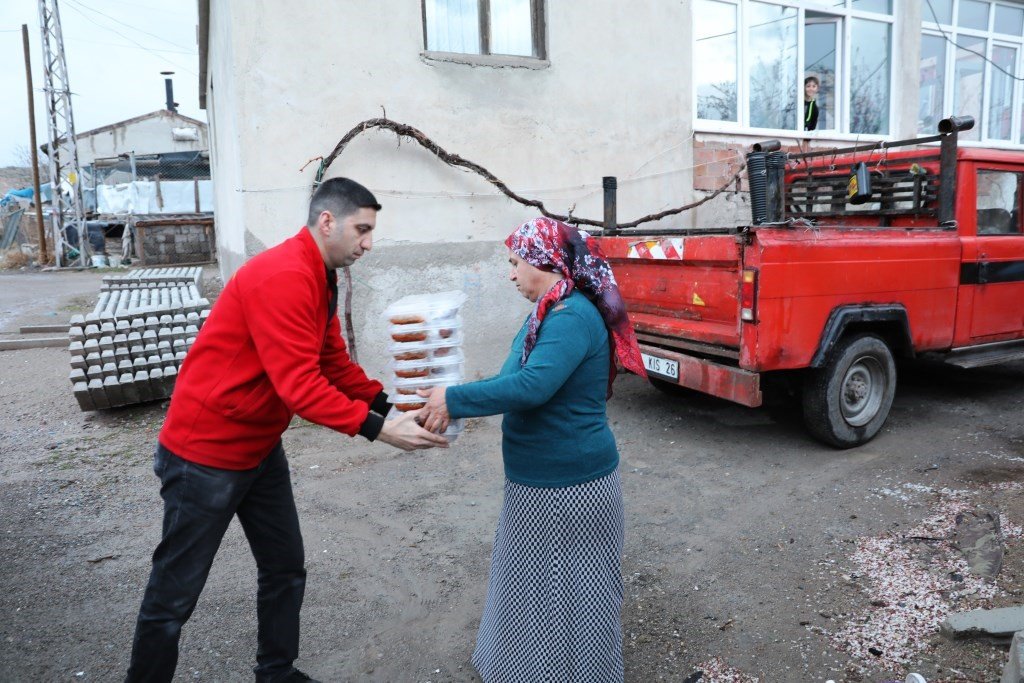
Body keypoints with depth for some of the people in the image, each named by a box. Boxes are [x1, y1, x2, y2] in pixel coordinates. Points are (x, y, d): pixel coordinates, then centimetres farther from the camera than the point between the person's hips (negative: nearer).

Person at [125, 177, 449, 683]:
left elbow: (335, 363, 7)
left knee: (285, 570, 16)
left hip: (260, 448, 10)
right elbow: (298, 384, -31)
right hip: (205, 453, -9)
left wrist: (388, 405, -6)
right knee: (175, 594, 6)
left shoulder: (321, 280, 7)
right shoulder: (283, 278, -25)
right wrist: (377, 429, -31)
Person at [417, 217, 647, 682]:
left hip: (567, 482, -10)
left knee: (566, 590, 8)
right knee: (535, 583, 23)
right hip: (546, 475, 10)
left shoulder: (573, 317, -22)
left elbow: (533, 386, -33)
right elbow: (518, 378, 11)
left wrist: (455, 400, -25)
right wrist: (460, 402, -1)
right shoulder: (553, 312, 9)